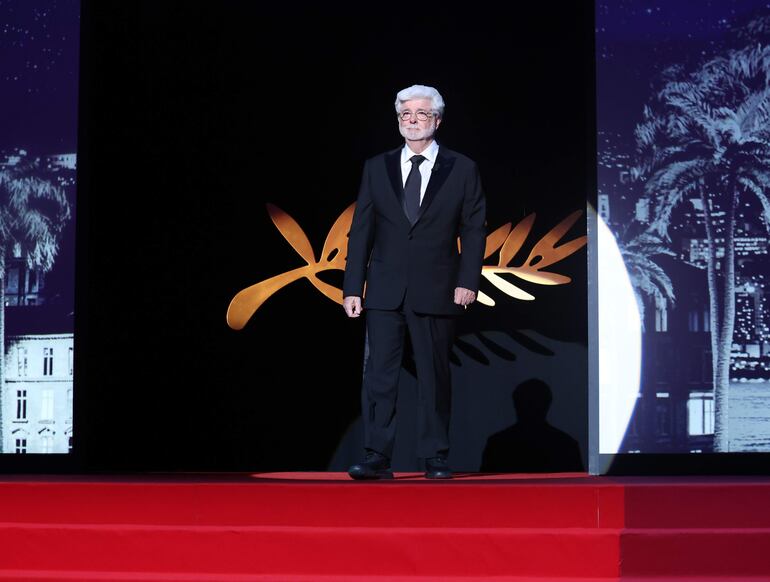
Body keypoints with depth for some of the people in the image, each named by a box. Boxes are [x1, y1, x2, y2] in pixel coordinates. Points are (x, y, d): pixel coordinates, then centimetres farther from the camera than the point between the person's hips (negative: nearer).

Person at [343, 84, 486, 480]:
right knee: (379, 374, -2)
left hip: (436, 292, -1)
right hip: (385, 291, 2)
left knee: (434, 376, 4)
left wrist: (468, 281, -8)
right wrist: (352, 287, 2)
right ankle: (377, 458, 0)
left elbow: (474, 230, 3)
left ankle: (435, 458, 12)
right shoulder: (376, 168, 9)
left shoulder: (462, 169, 4)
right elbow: (361, 231, 8)